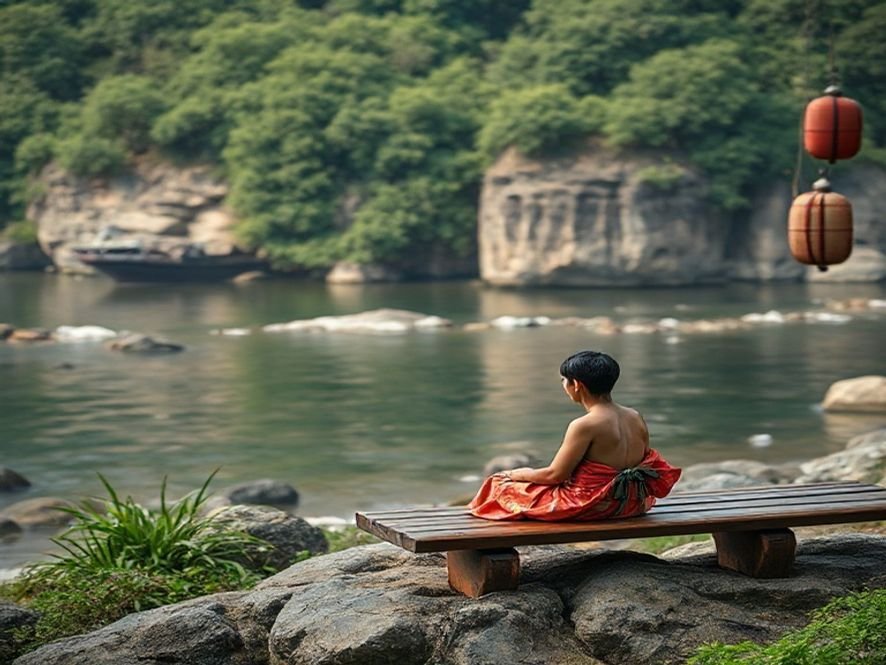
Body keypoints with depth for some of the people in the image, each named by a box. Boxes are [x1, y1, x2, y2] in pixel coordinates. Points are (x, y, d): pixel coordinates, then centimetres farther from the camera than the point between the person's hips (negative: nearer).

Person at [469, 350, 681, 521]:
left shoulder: (584, 426, -22)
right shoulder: (636, 418, -1)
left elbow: (555, 475, -16)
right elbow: (645, 460, 9)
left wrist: (517, 474, 3)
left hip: (590, 506, -8)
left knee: (499, 485, 8)